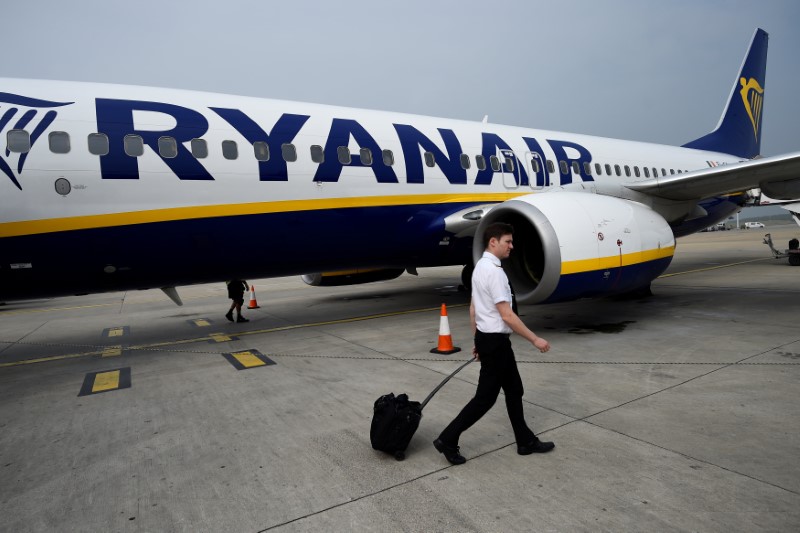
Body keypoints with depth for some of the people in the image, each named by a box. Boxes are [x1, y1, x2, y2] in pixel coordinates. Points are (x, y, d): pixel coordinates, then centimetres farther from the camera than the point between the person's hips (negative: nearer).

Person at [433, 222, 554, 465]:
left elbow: (473, 308, 15)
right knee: (485, 397, 0)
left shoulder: (481, 267, 10)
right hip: (495, 340, -10)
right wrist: (535, 339, -17)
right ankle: (448, 439, 8)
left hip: (488, 338, 10)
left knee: (514, 390, 17)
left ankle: (526, 441, 28)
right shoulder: (494, 270, -22)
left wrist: (478, 340, 21)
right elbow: (507, 315, -24)